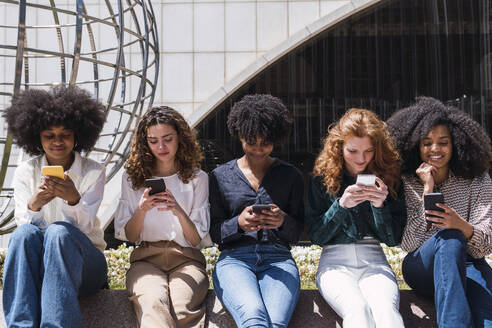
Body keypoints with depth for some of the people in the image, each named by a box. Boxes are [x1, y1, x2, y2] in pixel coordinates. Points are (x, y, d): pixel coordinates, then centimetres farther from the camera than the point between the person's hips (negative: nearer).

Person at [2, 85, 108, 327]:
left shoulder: (94, 172, 1)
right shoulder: (26, 172, 6)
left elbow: (84, 227, -10)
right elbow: (22, 223, -3)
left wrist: (73, 199, -31)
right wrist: (33, 205, -26)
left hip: (82, 261, -1)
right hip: (36, 262, 1)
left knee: (58, 231, -33)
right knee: (24, 233, -31)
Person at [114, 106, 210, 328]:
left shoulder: (197, 178, 10)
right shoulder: (132, 177, 13)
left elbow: (197, 239, 5)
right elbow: (127, 236, 10)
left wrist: (179, 212, -15)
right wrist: (141, 210, -11)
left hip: (186, 259, 0)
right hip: (146, 258, 0)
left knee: (183, 306, -36)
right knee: (153, 301, -36)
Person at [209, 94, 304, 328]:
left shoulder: (290, 176, 16)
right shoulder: (220, 176, 15)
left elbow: (297, 232, 14)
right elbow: (214, 232, 11)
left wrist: (283, 221, -10)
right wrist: (239, 223, -11)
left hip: (278, 258, 1)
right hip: (234, 258, -1)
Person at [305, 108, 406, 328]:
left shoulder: (388, 178, 9)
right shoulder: (322, 178, 6)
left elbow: (393, 239, 7)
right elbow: (316, 236, 3)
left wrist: (380, 206, -11)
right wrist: (341, 205, -13)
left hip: (374, 261, 1)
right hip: (335, 261, -1)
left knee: (386, 309, -35)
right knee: (358, 309, -36)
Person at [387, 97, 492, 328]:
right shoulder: (405, 183, -1)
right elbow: (408, 244, -11)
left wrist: (462, 225, -30)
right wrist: (428, 191, -16)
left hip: (466, 264, 1)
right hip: (422, 269, -1)